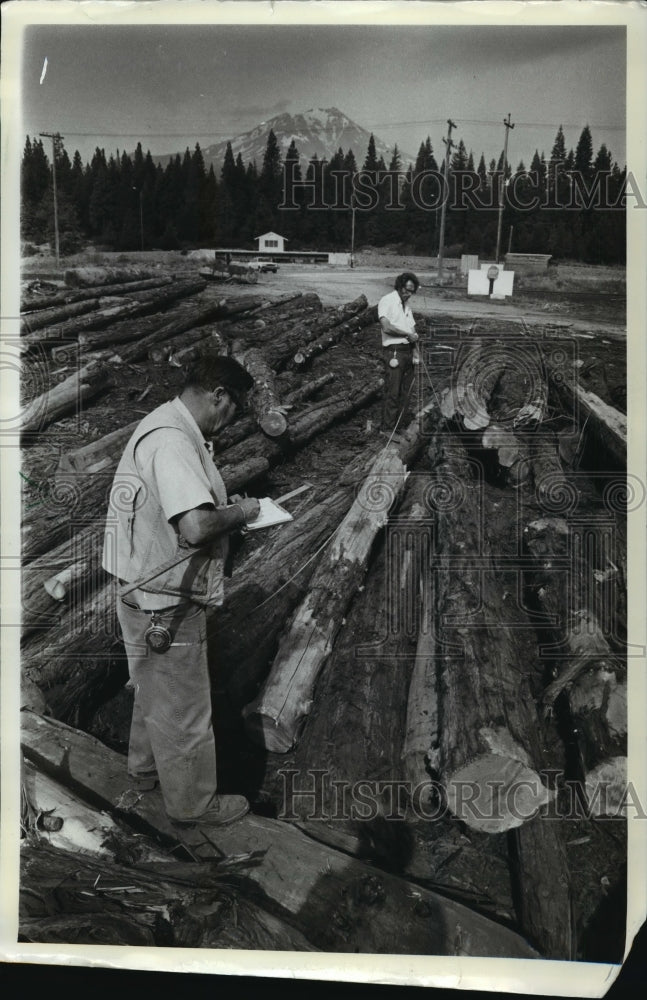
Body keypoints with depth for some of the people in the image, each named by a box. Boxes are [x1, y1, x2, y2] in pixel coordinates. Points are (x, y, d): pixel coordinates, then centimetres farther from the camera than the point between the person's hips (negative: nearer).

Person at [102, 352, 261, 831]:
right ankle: (194, 803, 27)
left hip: (151, 596, 11)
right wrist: (239, 513, -17)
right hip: (166, 603, -11)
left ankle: (147, 768, 49)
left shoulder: (166, 426, 8)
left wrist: (225, 506, 7)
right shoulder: (172, 441, -26)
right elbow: (195, 526, -36)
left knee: (156, 692, 28)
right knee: (184, 709, 8)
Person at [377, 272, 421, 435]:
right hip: (394, 351, -8)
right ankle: (387, 428, 2)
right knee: (393, 392, -6)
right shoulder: (387, 301, -8)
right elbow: (386, 327, -20)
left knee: (406, 390, 9)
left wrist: (415, 351, 3)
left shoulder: (406, 304, 17)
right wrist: (408, 334, -10)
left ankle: (400, 425, 19)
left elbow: (412, 329, 15)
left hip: (408, 351, 8)